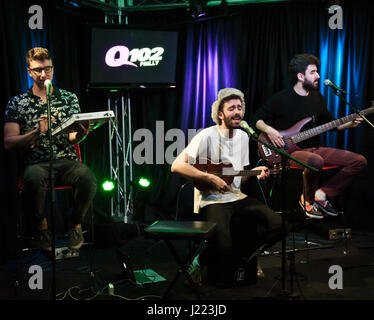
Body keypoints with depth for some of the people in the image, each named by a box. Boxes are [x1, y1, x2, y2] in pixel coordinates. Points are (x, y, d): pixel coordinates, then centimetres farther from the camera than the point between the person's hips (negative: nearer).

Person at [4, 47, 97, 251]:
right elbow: (8, 143, 3)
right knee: (33, 178, -38)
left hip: (67, 161, 1)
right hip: (37, 163, -1)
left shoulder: (69, 98, 16)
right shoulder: (17, 104, 10)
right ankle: (41, 227, -9)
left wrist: (80, 134, -17)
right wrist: (36, 132, -14)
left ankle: (76, 224, -4)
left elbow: (72, 137, 9)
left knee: (88, 178, -33)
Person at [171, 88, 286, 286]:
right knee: (224, 247, -31)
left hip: (237, 199, 7)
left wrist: (255, 172, 0)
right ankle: (200, 262, 5)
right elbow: (176, 166, -22)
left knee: (277, 225, -12)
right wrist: (211, 178, -23)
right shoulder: (207, 136, -12)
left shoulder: (243, 136, 12)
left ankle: (240, 259, 9)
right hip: (211, 202, -7)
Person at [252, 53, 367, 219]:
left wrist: (349, 124, 3)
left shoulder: (317, 97, 11)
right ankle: (308, 201, -12)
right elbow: (256, 119, -1)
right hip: (290, 151, -7)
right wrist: (269, 130, -21)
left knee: (359, 161, -6)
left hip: (314, 148, 7)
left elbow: (331, 123, 21)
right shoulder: (280, 99, -8)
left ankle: (322, 194, 0)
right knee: (316, 161, -41)